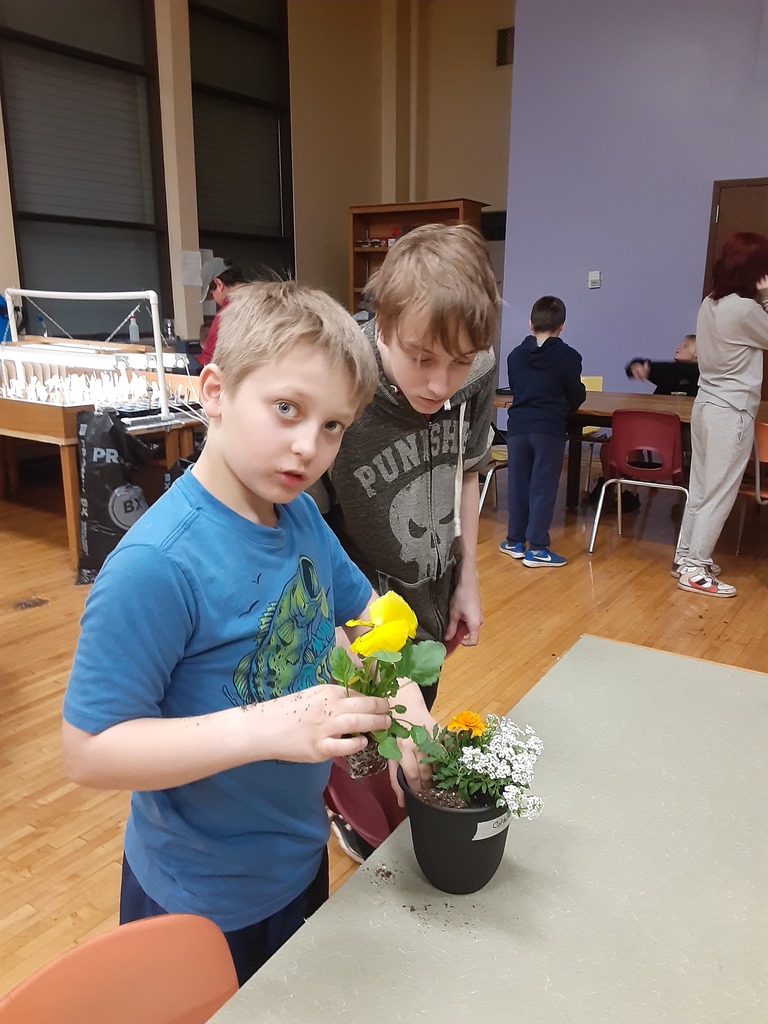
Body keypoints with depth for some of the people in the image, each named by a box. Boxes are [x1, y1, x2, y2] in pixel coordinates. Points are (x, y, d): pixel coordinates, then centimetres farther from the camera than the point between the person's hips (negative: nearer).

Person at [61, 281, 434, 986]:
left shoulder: (301, 515, -10)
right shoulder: (157, 564, -32)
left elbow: (365, 608, 4)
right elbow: (89, 751, -28)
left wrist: (406, 702, -12)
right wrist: (261, 728, -39)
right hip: (204, 902, -6)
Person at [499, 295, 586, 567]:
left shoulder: (515, 355, 7)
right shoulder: (568, 356, -5)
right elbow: (577, 395, 1)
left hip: (518, 426, 4)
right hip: (550, 429, -4)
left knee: (518, 485, 12)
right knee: (543, 487, 1)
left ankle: (515, 541, 20)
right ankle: (536, 549, 3)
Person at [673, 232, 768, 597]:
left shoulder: (710, 304, 6)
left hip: (707, 405, 8)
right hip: (732, 412, -8)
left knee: (700, 489, 15)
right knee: (719, 494, -1)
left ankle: (686, 557, 25)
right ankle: (695, 570, 5)